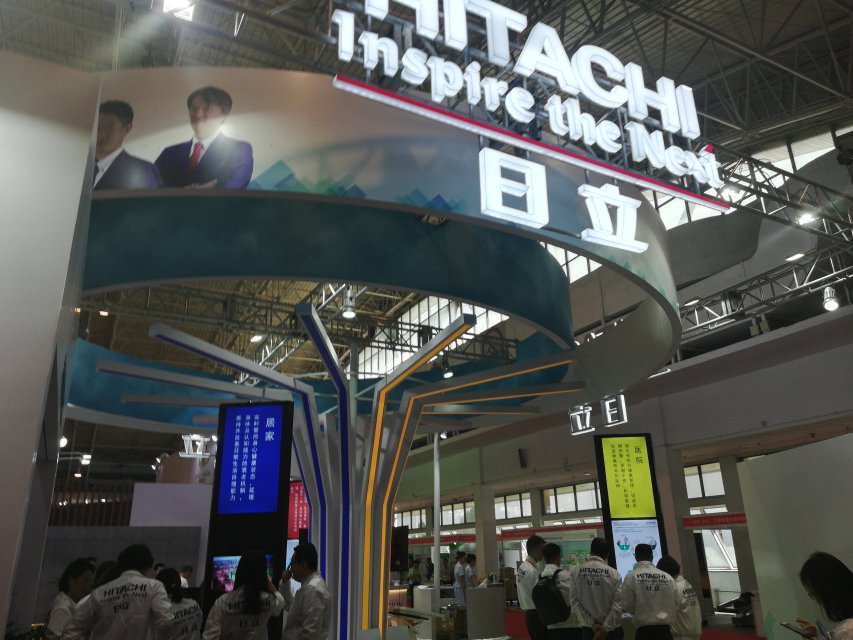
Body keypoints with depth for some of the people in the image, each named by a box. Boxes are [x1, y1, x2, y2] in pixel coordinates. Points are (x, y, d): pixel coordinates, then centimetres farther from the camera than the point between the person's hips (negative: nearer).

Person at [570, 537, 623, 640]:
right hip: (612, 629, -1)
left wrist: (591, 624, -6)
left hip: (587, 628, 1)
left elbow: (574, 602, -7)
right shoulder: (614, 573, -8)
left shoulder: (576, 572, -4)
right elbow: (618, 604, -12)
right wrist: (606, 628, -8)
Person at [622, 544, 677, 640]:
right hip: (664, 629, 2)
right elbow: (673, 604, 5)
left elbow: (628, 605, -2)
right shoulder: (667, 577, 1)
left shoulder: (631, 577, -6)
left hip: (644, 630, -2)